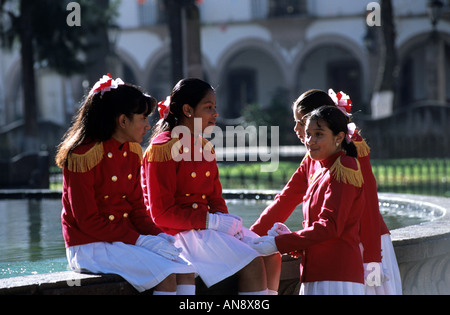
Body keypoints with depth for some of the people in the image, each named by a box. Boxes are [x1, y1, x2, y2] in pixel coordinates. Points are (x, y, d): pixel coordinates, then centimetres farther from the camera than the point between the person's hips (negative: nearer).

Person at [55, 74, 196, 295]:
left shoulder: (132, 152, 9)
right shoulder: (83, 155, -16)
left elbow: (137, 208, 13)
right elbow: (88, 221, -17)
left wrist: (158, 235, -8)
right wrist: (141, 240, -21)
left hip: (125, 240, 8)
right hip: (89, 247, -8)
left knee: (186, 272, -13)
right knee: (166, 275, -24)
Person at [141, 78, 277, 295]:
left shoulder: (205, 147, 16)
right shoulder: (163, 148, -11)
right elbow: (162, 214, -15)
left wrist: (225, 220, -4)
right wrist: (211, 221, -20)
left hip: (206, 225, 9)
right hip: (180, 233, -9)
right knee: (252, 265, -21)